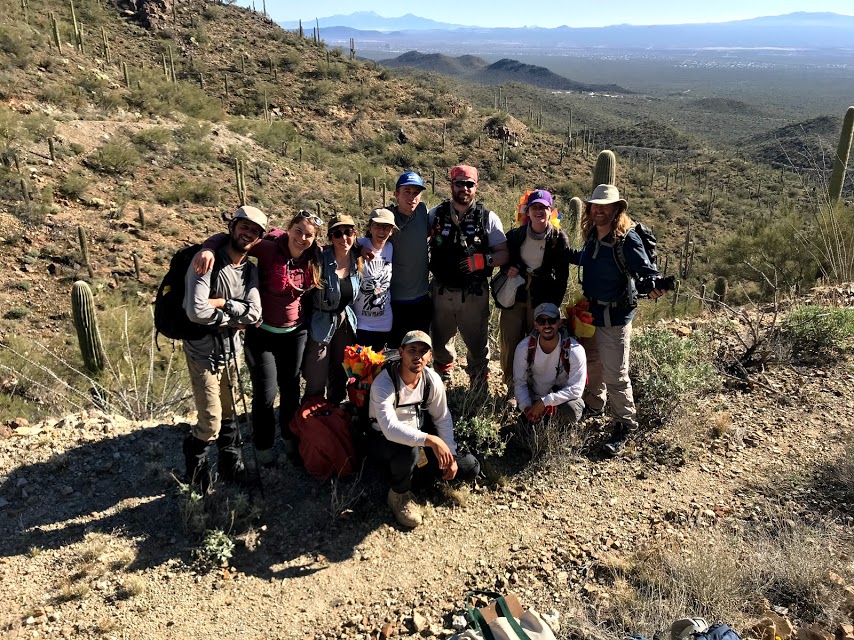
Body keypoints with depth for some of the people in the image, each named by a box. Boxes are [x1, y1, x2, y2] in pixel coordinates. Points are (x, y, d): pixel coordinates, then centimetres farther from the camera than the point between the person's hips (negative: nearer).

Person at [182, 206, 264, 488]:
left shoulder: (250, 271, 4)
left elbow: (254, 313, -10)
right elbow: (196, 311, -30)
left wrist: (222, 303, -22)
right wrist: (233, 316, -17)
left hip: (232, 351, 6)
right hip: (204, 354, -6)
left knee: (228, 415, 18)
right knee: (211, 424, -3)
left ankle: (231, 465, 36)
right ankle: (194, 460, 28)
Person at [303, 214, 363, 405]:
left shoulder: (357, 259, -2)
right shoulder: (321, 259, -21)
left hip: (345, 322, 6)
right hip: (321, 323, -6)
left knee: (339, 376, 21)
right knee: (316, 382, 1)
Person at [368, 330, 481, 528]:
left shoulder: (433, 380, -12)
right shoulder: (383, 383, -29)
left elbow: (443, 418, 1)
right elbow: (390, 429, -42)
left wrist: (450, 455, -7)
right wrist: (430, 440, -49)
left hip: (418, 438, 6)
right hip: (384, 440, -5)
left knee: (470, 467, -5)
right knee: (408, 451, -42)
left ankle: (415, 465, 14)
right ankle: (399, 494, -9)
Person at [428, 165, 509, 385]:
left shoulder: (488, 218, -4)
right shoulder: (436, 214, 1)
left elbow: (504, 254, -4)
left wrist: (483, 260, -22)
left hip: (474, 293, -2)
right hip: (441, 291, 2)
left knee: (478, 344, 9)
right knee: (440, 340, 20)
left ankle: (479, 385, 34)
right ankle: (442, 377, 49)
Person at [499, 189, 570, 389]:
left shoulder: (559, 239, -2)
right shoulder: (515, 235, 3)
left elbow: (561, 276, -1)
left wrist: (554, 305, -6)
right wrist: (507, 269, -6)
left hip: (542, 301, -2)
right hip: (514, 298, 2)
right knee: (509, 345, 2)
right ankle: (512, 389, 18)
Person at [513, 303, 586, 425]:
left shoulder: (575, 350, -23)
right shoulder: (524, 347, -16)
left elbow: (575, 388, -23)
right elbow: (519, 382, -8)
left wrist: (544, 402, -31)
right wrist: (526, 407, -26)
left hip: (565, 397, -2)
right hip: (534, 398, 3)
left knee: (571, 412, -32)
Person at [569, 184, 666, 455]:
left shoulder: (627, 239, -20)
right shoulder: (592, 235, 2)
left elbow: (647, 270, -23)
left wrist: (654, 286, -43)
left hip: (614, 318, -7)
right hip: (590, 311, 7)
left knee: (615, 375, -1)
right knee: (591, 364, 23)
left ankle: (625, 425, 16)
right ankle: (592, 405, 44)